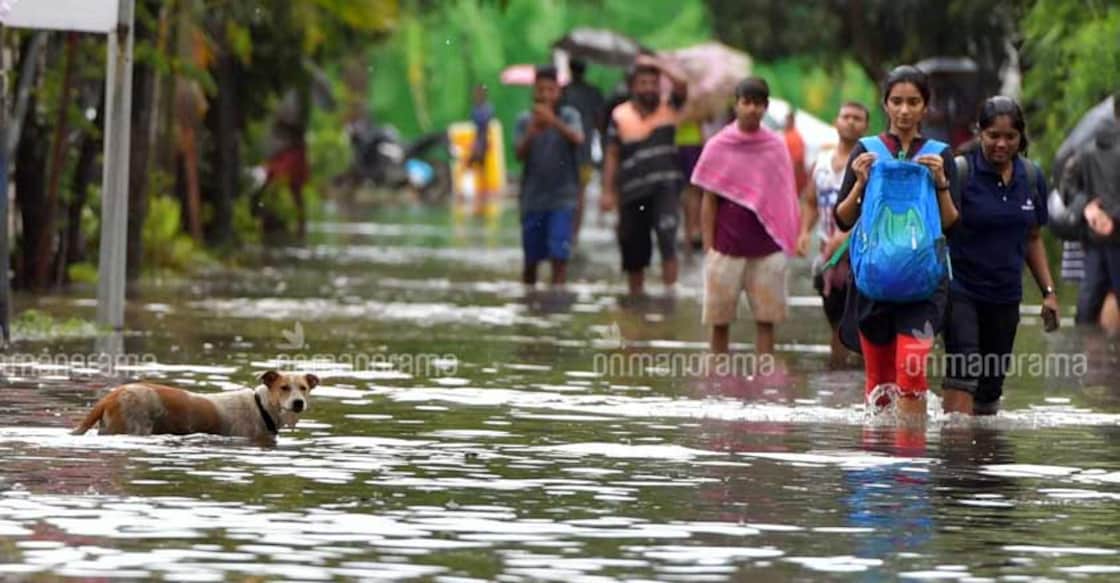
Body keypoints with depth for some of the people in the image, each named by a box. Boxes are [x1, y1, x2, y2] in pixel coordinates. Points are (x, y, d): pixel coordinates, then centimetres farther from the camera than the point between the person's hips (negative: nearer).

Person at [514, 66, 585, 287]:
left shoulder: (569, 116, 0)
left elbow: (577, 139, -19)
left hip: (562, 197, -2)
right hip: (533, 198, 2)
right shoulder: (525, 120, 6)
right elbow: (520, 154, -4)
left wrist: (553, 121, -35)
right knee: (531, 260, 10)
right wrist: (532, 131, -23)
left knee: (559, 256, -14)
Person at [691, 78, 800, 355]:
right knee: (720, 320, 4)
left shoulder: (776, 147, 4)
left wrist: (785, 244, 1)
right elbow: (709, 203, 2)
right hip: (726, 249, -1)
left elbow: (784, 200, 8)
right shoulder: (718, 147, 0)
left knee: (766, 320, 0)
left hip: (767, 249, 1)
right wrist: (708, 248, -3)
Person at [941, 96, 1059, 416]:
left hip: (1005, 295, 5)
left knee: (990, 386, 8)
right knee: (962, 373, -22)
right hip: (960, 290, -5)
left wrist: (1048, 291, 13)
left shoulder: (1032, 178, 7)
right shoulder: (960, 171, -9)